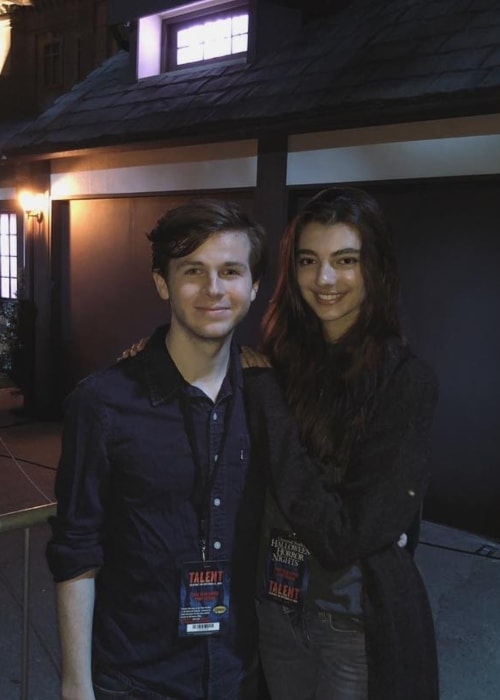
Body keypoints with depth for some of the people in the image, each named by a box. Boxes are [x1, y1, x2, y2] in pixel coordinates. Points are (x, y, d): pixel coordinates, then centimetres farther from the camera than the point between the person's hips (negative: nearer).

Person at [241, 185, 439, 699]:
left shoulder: (405, 381, -18)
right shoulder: (281, 359, -3)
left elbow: (348, 535, -23)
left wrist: (267, 404, -22)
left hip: (361, 623, -4)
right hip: (276, 602, 5)